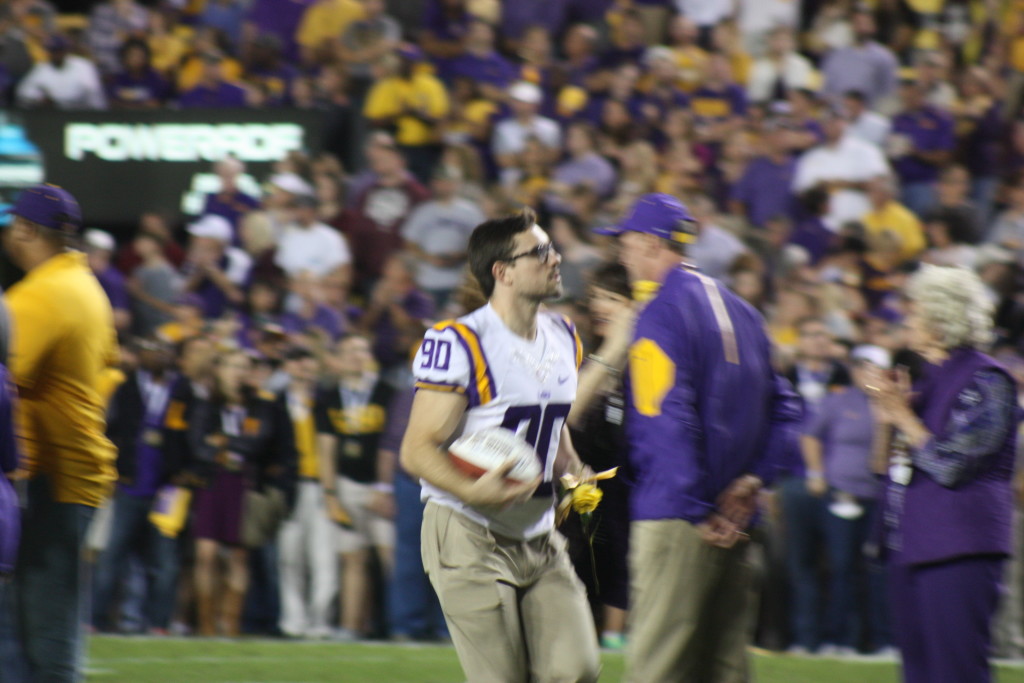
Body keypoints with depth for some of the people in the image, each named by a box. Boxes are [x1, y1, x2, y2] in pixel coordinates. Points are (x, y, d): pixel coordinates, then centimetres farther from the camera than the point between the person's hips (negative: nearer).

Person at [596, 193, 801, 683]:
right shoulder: (741, 311, 16)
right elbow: (782, 409, 17)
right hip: (734, 519, 8)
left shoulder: (660, 314, -9)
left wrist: (696, 513, -17)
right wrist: (752, 478, 7)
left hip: (675, 515, -8)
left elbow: (670, 423, -17)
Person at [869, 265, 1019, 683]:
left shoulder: (985, 380, -7)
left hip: (959, 550, -9)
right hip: (910, 547, 9)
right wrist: (887, 419, 4)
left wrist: (904, 418, -8)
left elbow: (951, 464, -15)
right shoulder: (926, 378, 18)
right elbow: (888, 467, 20)